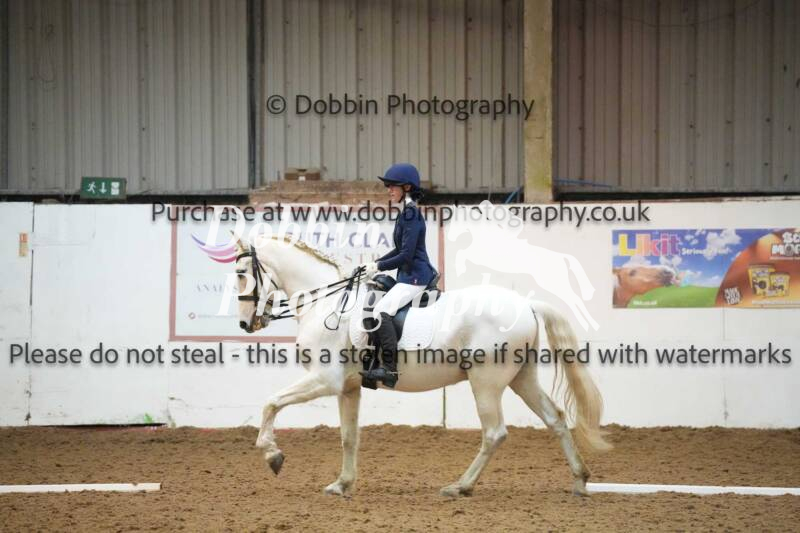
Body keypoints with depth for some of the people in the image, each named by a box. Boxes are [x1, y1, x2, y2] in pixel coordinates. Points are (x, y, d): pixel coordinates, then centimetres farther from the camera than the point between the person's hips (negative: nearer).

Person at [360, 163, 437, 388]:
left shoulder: (411, 214, -14)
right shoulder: (406, 213, 17)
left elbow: (406, 255, -20)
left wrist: (379, 267, -12)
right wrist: (376, 263, 16)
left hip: (415, 276, -11)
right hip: (409, 275, 11)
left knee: (382, 310, -25)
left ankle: (389, 368, -32)